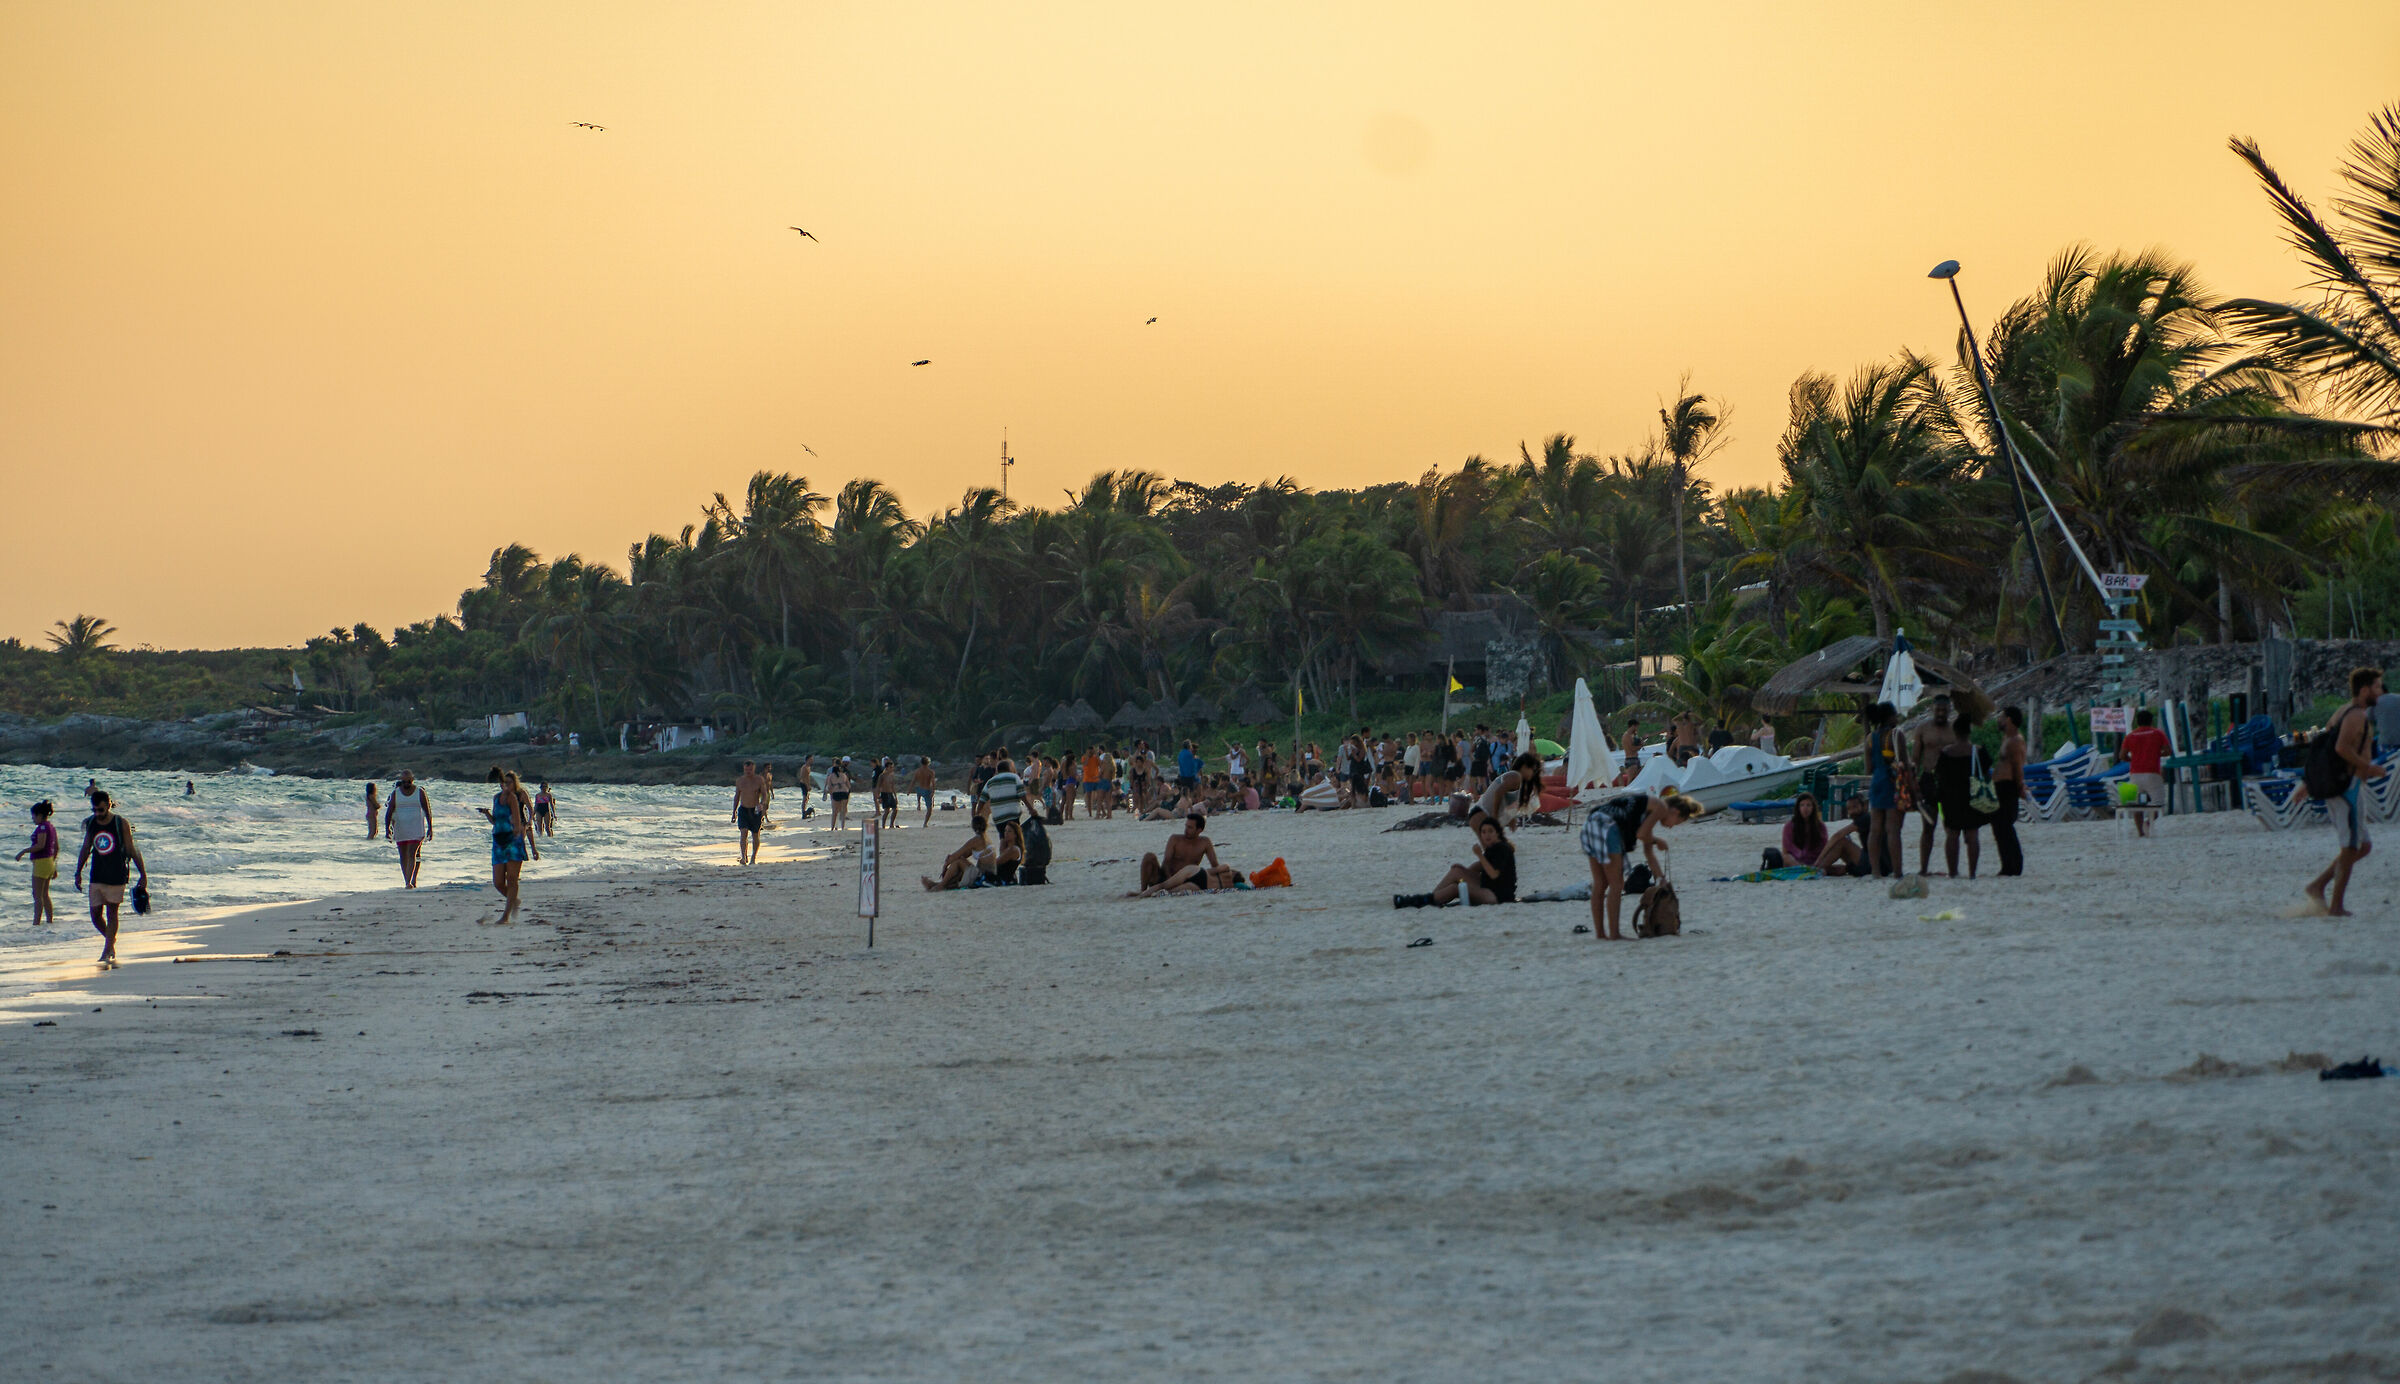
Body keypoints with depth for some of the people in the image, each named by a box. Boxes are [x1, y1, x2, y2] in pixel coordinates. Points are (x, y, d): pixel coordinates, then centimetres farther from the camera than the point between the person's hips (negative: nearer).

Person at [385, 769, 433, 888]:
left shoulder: (420, 792, 1)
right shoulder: (395, 793, 4)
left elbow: (427, 810, 4)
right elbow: (389, 812, 3)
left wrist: (430, 828, 0)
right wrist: (387, 829, -5)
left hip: (416, 828, -3)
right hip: (400, 828, 3)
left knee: (412, 854, -14)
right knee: (403, 856, 6)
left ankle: (410, 882, -20)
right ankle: (407, 881, 15)